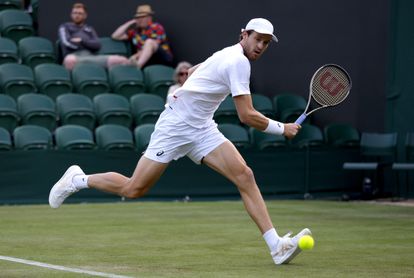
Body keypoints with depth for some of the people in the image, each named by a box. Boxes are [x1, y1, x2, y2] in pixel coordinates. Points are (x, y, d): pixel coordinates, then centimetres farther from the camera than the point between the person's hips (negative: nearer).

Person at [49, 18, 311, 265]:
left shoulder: (228, 54, 11)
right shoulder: (239, 62, -19)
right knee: (133, 189, -3)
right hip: (176, 126, -9)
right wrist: (282, 128, -11)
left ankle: (277, 246, -17)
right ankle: (77, 180, 21)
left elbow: (192, 71, 28)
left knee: (244, 175, -11)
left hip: (202, 129, 9)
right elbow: (247, 116, -21)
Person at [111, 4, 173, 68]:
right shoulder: (135, 30, 14)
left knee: (149, 41, -33)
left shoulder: (156, 28, 0)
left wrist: (136, 55, -20)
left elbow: (154, 47, -11)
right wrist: (129, 23, 7)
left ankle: (137, 65, -49)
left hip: (163, 58, -4)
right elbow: (115, 36, 11)